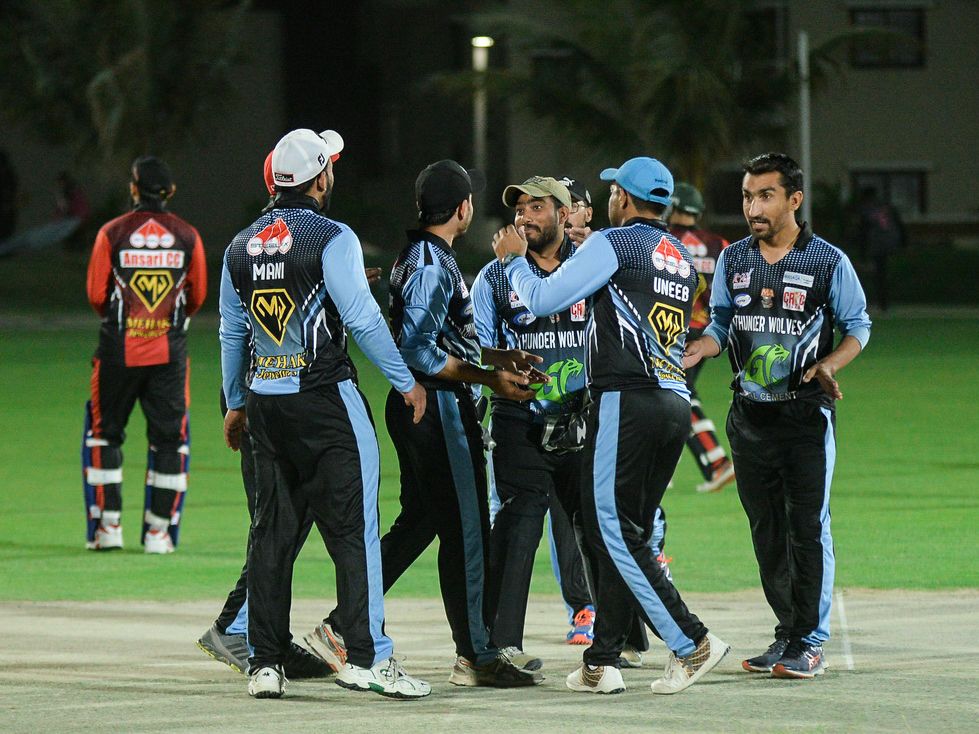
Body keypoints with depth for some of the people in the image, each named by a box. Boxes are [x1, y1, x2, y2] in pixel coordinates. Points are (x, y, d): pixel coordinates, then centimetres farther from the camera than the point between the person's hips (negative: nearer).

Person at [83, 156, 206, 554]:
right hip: (169, 352, 1)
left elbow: (96, 294, -3)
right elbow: (197, 297, 7)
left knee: (104, 434, 10)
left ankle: (108, 525, 5)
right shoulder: (187, 236, 0)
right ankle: (159, 531, 3)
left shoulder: (112, 233, -5)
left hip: (118, 351, -1)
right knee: (169, 438, 7)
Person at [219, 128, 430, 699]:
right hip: (325, 398, -6)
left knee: (273, 530, 9)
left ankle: (266, 664, 8)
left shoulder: (241, 248, 9)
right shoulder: (331, 238, -10)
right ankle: (368, 657, -10)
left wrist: (236, 404, 27)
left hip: (264, 401, 6)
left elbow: (232, 333, 16)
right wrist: (407, 382, -4)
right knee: (353, 528, -4)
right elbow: (363, 319, -13)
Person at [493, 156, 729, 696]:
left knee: (613, 532, -7)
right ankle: (601, 663, 10)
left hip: (626, 402, -8)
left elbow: (542, 300, -5)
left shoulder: (614, 243, -4)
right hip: (677, 403, 8)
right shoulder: (683, 260, 18)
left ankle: (690, 643, -15)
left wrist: (514, 259, 14)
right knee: (628, 533, 11)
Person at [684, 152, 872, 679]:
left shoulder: (829, 262, -5)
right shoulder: (733, 260, 7)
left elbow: (858, 328, 2)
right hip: (750, 415, 5)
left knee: (808, 529, -6)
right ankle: (788, 632, 19)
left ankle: (809, 643, -2)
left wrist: (828, 367, -15)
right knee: (766, 531, 9)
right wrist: (686, 356, -4)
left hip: (807, 414, -5)